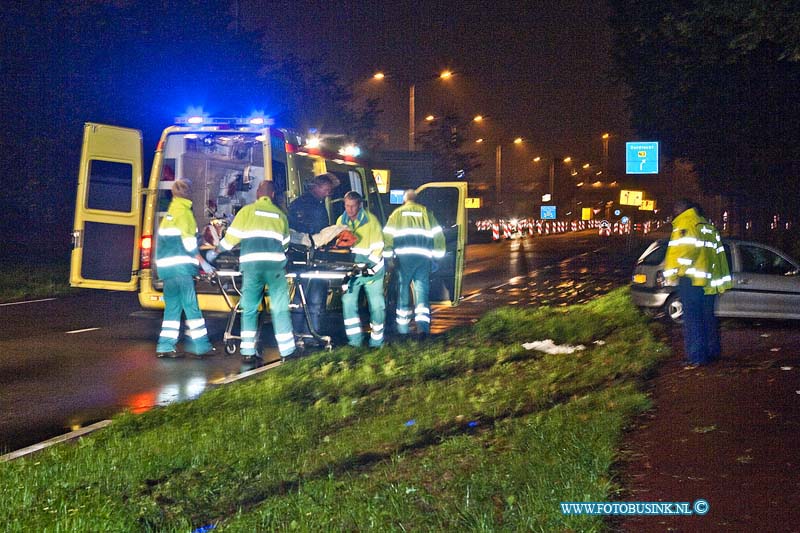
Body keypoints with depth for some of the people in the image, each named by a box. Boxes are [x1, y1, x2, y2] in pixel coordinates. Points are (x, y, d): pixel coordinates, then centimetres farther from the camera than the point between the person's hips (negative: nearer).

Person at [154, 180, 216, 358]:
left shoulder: (170, 213, 21)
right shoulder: (184, 211, -7)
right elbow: (189, 241, -13)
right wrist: (202, 262, -8)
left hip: (166, 266, 9)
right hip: (181, 265, -9)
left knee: (172, 306, 10)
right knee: (191, 305, -6)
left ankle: (165, 346, 6)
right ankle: (200, 345, -5)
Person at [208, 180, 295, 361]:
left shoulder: (247, 210, 9)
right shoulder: (280, 214, 17)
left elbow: (232, 236, 7)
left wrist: (215, 252, 20)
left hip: (251, 263, -1)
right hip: (275, 264, 1)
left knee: (249, 308, 7)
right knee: (280, 308, 4)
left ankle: (248, 351, 5)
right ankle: (287, 350, 4)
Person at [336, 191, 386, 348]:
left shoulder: (371, 220, -11)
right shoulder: (341, 221, 3)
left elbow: (378, 247, -12)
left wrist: (369, 265, -23)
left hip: (371, 270, -4)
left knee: (377, 305, -1)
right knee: (348, 301, -7)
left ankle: (376, 341, 12)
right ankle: (355, 340, 0)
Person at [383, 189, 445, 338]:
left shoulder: (397, 213, 11)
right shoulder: (426, 213, 15)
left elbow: (388, 235, 4)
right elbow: (438, 235, 11)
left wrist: (387, 255, 9)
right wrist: (437, 255, 18)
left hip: (404, 255, -1)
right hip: (424, 257, 1)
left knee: (403, 290, 10)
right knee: (422, 290, 0)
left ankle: (402, 326, 16)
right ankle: (422, 324, -19)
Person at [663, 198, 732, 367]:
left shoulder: (683, 225, -3)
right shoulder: (709, 227, 22)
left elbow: (677, 251, -15)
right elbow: (719, 254, 22)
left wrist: (670, 274, -9)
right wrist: (721, 281, 24)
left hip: (690, 279, -8)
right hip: (709, 281, 8)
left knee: (692, 318, -8)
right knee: (708, 317, 17)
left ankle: (696, 357, -12)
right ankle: (713, 352, 24)